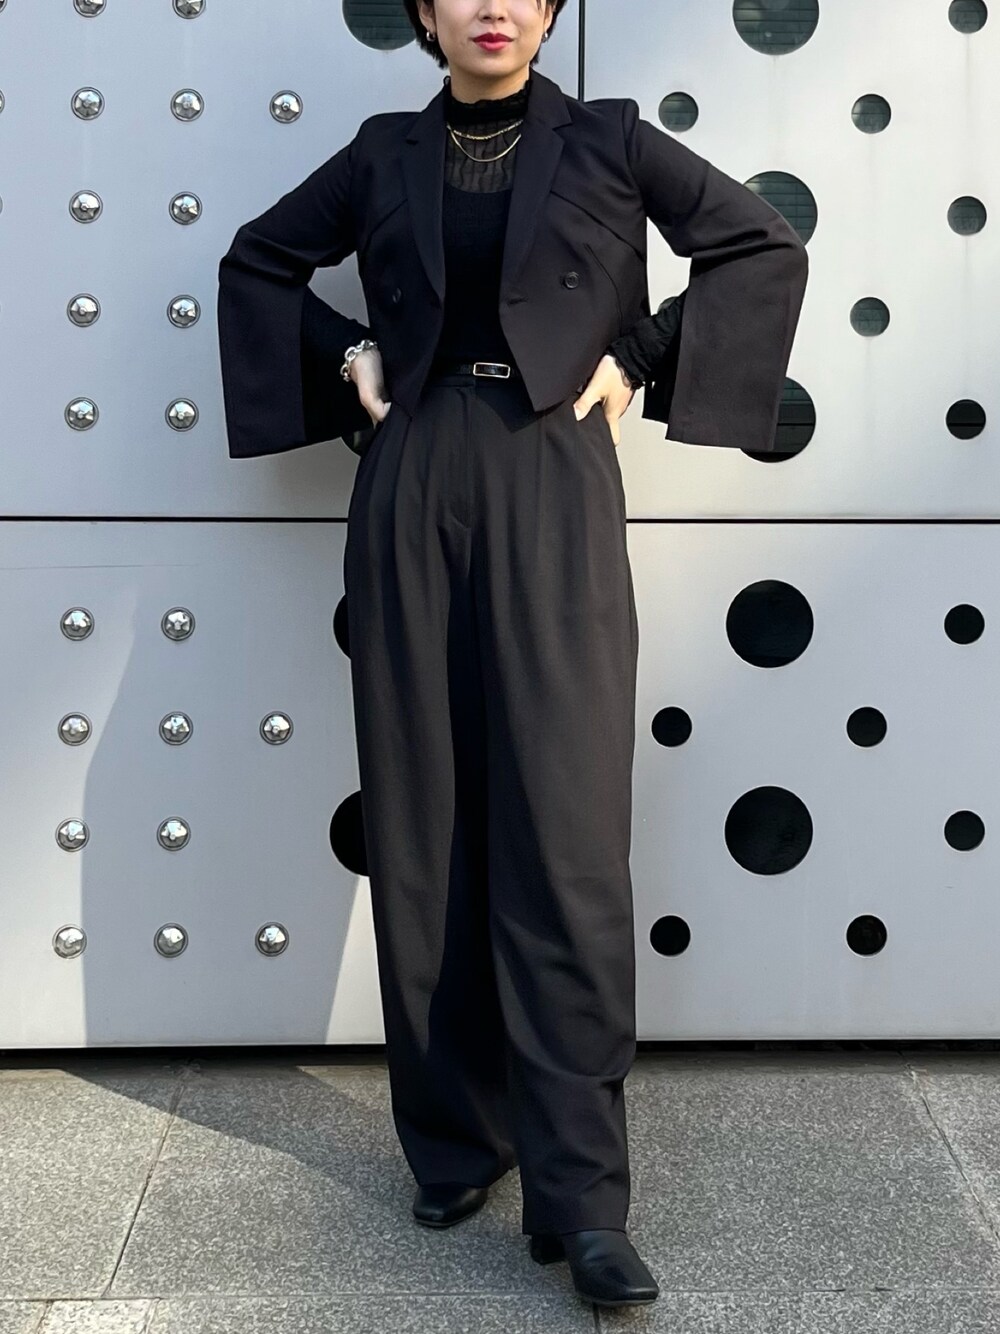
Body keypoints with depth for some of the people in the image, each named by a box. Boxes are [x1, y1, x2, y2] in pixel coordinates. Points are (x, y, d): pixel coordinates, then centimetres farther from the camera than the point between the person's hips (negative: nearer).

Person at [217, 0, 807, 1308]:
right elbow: (258, 261, 24)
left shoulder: (604, 141, 7)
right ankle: (454, 1140, 17)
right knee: (422, 823, 3)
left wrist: (639, 357, 2)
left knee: (566, 832, -9)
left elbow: (767, 247, 10)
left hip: (554, 490, -2)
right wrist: (349, 356, 9)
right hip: (412, 490, 3)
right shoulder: (387, 154, 13)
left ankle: (581, 1194, -7)